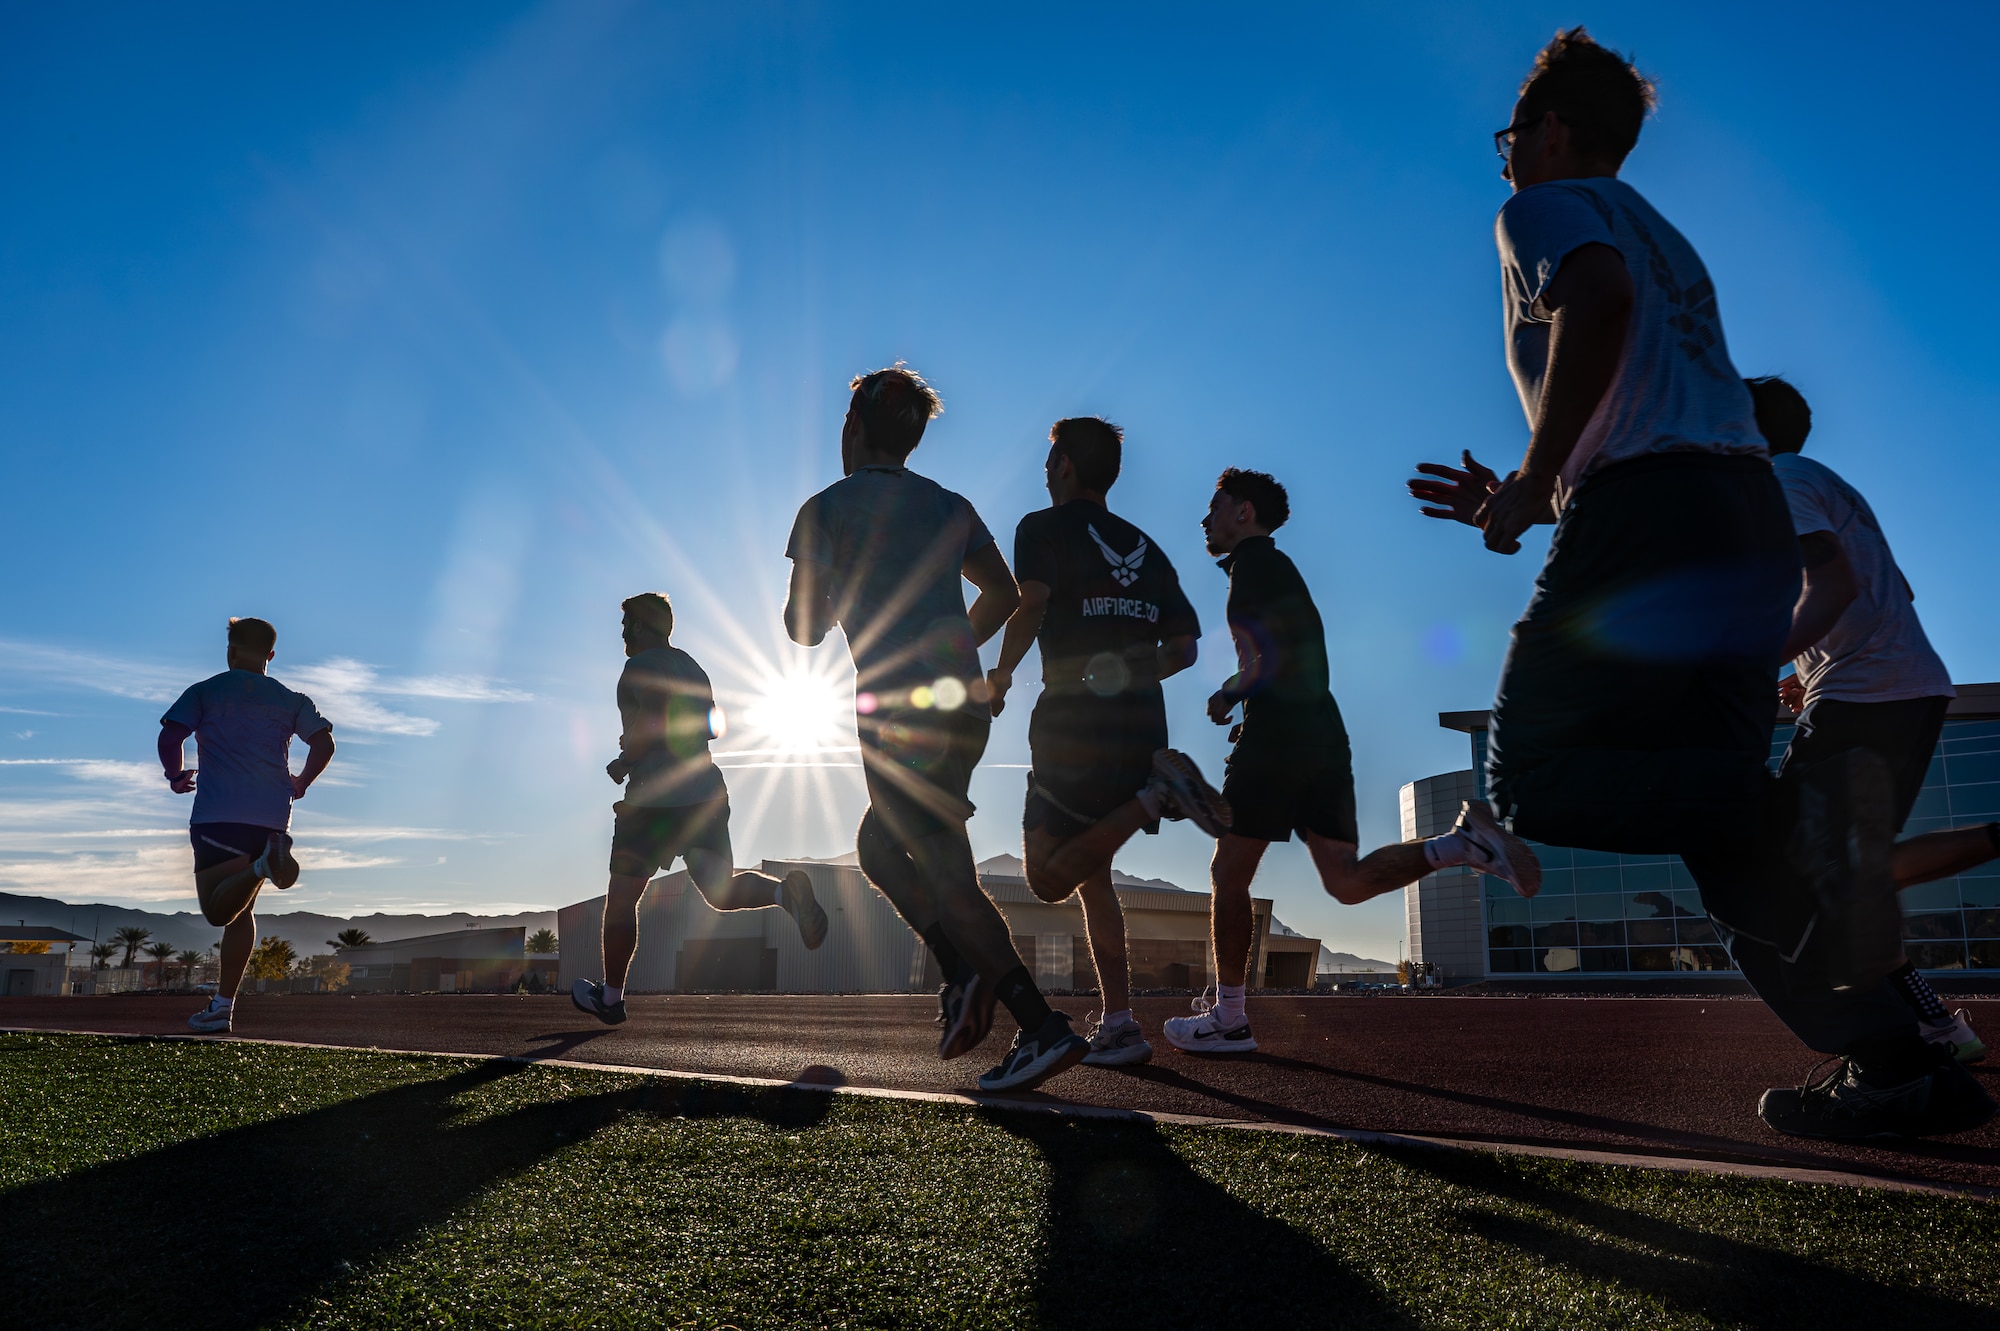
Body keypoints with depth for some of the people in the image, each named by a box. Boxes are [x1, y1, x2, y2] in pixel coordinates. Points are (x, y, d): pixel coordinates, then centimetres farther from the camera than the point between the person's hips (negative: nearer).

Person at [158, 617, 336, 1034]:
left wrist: (176, 776, 16)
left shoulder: (205, 691, 7)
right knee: (240, 910, 12)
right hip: (272, 816, 4)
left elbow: (169, 737, -3)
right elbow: (324, 743, 3)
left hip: (216, 814, -3)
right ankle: (222, 1006, 9)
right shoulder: (291, 700, 12)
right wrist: (300, 784, 19)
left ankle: (262, 863, -34)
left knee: (216, 909, -5)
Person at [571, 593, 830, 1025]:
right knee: (720, 890, 5)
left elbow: (655, 721, -21)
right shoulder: (693, 668, 18)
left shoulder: (641, 666, -7)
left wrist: (624, 762, -5)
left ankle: (611, 998, 18)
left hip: (655, 797, -7)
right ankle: (784, 890, -26)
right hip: (707, 792, 7)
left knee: (621, 899, 8)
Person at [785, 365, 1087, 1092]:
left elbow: (804, 628, -2)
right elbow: (1004, 595, 19)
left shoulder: (828, 509, 0)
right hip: (964, 707, 7)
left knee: (947, 873, -6)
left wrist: (822, 599, 21)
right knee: (877, 845, 22)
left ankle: (1042, 1025, -13)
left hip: (896, 711, -7)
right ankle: (965, 975, 7)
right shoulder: (950, 507, 16)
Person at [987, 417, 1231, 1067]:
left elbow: (1030, 604, -16)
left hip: (1074, 721, -6)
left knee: (1050, 879, -1)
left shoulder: (1044, 528, 3)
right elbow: (1183, 648, 16)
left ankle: (1156, 795, -20)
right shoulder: (1145, 548, 19)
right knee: (1089, 873, 15)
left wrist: (1000, 677, -4)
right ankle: (1119, 1025, 7)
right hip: (1142, 724, 6)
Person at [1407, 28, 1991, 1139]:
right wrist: (1521, 504, 33)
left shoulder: (1546, 206, 7)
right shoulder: (1661, 236, 33)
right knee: (1716, 808, 9)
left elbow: (1598, 302, -18)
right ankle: (1894, 1065, 3)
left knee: (1534, 782, -8)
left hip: (1652, 513, -9)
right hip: (1754, 516, 9)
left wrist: (1531, 483, -13)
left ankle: (1804, 803, -25)